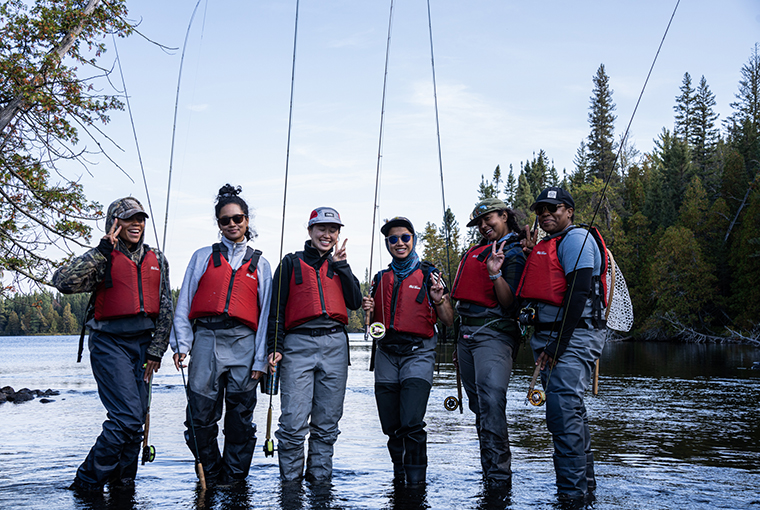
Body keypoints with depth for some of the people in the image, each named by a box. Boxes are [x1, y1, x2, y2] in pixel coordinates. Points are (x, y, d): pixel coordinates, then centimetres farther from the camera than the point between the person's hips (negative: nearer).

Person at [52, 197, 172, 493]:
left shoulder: (156, 260, 12)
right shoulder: (102, 258, -2)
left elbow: (165, 308, 11)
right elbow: (64, 282, -20)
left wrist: (156, 350, 4)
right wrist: (103, 250, -18)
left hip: (143, 343, 5)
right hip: (110, 343, -5)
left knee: (136, 419, 6)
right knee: (127, 418, -15)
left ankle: (122, 481, 20)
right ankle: (88, 480, 0)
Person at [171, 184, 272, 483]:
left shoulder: (259, 264, 16)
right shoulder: (203, 257, 16)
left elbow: (266, 313, 10)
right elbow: (185, 303, 10)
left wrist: (261, 358, 2)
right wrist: (181, 344, -1)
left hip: (243, 342, 0)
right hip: (206, 338, 0)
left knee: (240, 418, 3)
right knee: (200, 416, -2)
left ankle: (233, 477, 14)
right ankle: (211, 475, 15)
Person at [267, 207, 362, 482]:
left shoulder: (339, 265, 21)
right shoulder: (292, 263, 11)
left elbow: (355, 302, 5)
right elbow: (276, 308, 6)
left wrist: (341, 265, 1)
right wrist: (275, 347, -4)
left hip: (334, 345, 3)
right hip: (298, 344, -3)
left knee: (327, 422, 5)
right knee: (294, 421, -9)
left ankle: (320, 476, 14)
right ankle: (289, 479, 2)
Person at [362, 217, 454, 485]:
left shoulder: (428, 275, 5)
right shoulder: (381, 279, 16)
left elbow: (449, 321, 2)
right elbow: (373, 322, 23)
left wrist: (439, 300, -17)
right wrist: (369, 310, 1)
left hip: (418, 353, -4)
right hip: (386, 355, 4)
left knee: (411, 424, -15)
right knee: (391, 426, 6)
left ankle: (416, 479, -3)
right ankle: (399, 476, 23)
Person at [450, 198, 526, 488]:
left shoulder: (513, 255, -4)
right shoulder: (476, 250, 20)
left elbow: (510, 304, -13)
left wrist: (496, 274, -26)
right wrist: (459, 342, 25)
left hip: (493, 334, -8)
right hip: (467, 333, 8)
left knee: (491, 400, -20)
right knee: (479, 406, 8)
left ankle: (498, 476, -20)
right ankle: (491, 474, 14)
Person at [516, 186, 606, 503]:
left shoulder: (575, 239, -6)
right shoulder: (546, 246, 23)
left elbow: (578, 293, -16)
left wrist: (558, 345, -19)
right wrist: (530, 256, 11)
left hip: (573, 337, -10)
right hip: (549, 337, 10)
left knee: (562, 410, -15)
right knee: (569, 411, 14)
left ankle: (572, 492, -11)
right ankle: (585, 482, 25)